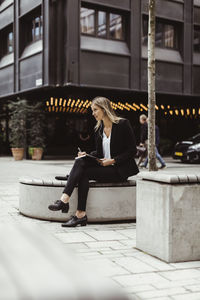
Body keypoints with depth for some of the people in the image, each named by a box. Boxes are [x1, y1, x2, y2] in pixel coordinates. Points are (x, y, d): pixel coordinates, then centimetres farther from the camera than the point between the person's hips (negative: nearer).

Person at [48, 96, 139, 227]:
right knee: (81, 162, -22)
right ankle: (64, 198, -32)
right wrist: (87, 154, -2)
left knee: (84, 172, -25)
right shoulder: (99, 128, 13)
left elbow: (132, 150, -8)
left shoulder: (123, 124, -7)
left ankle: (80, 214, -26)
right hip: (104, 167, 6)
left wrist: (113, 160, -15)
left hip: (119, 170, -6)